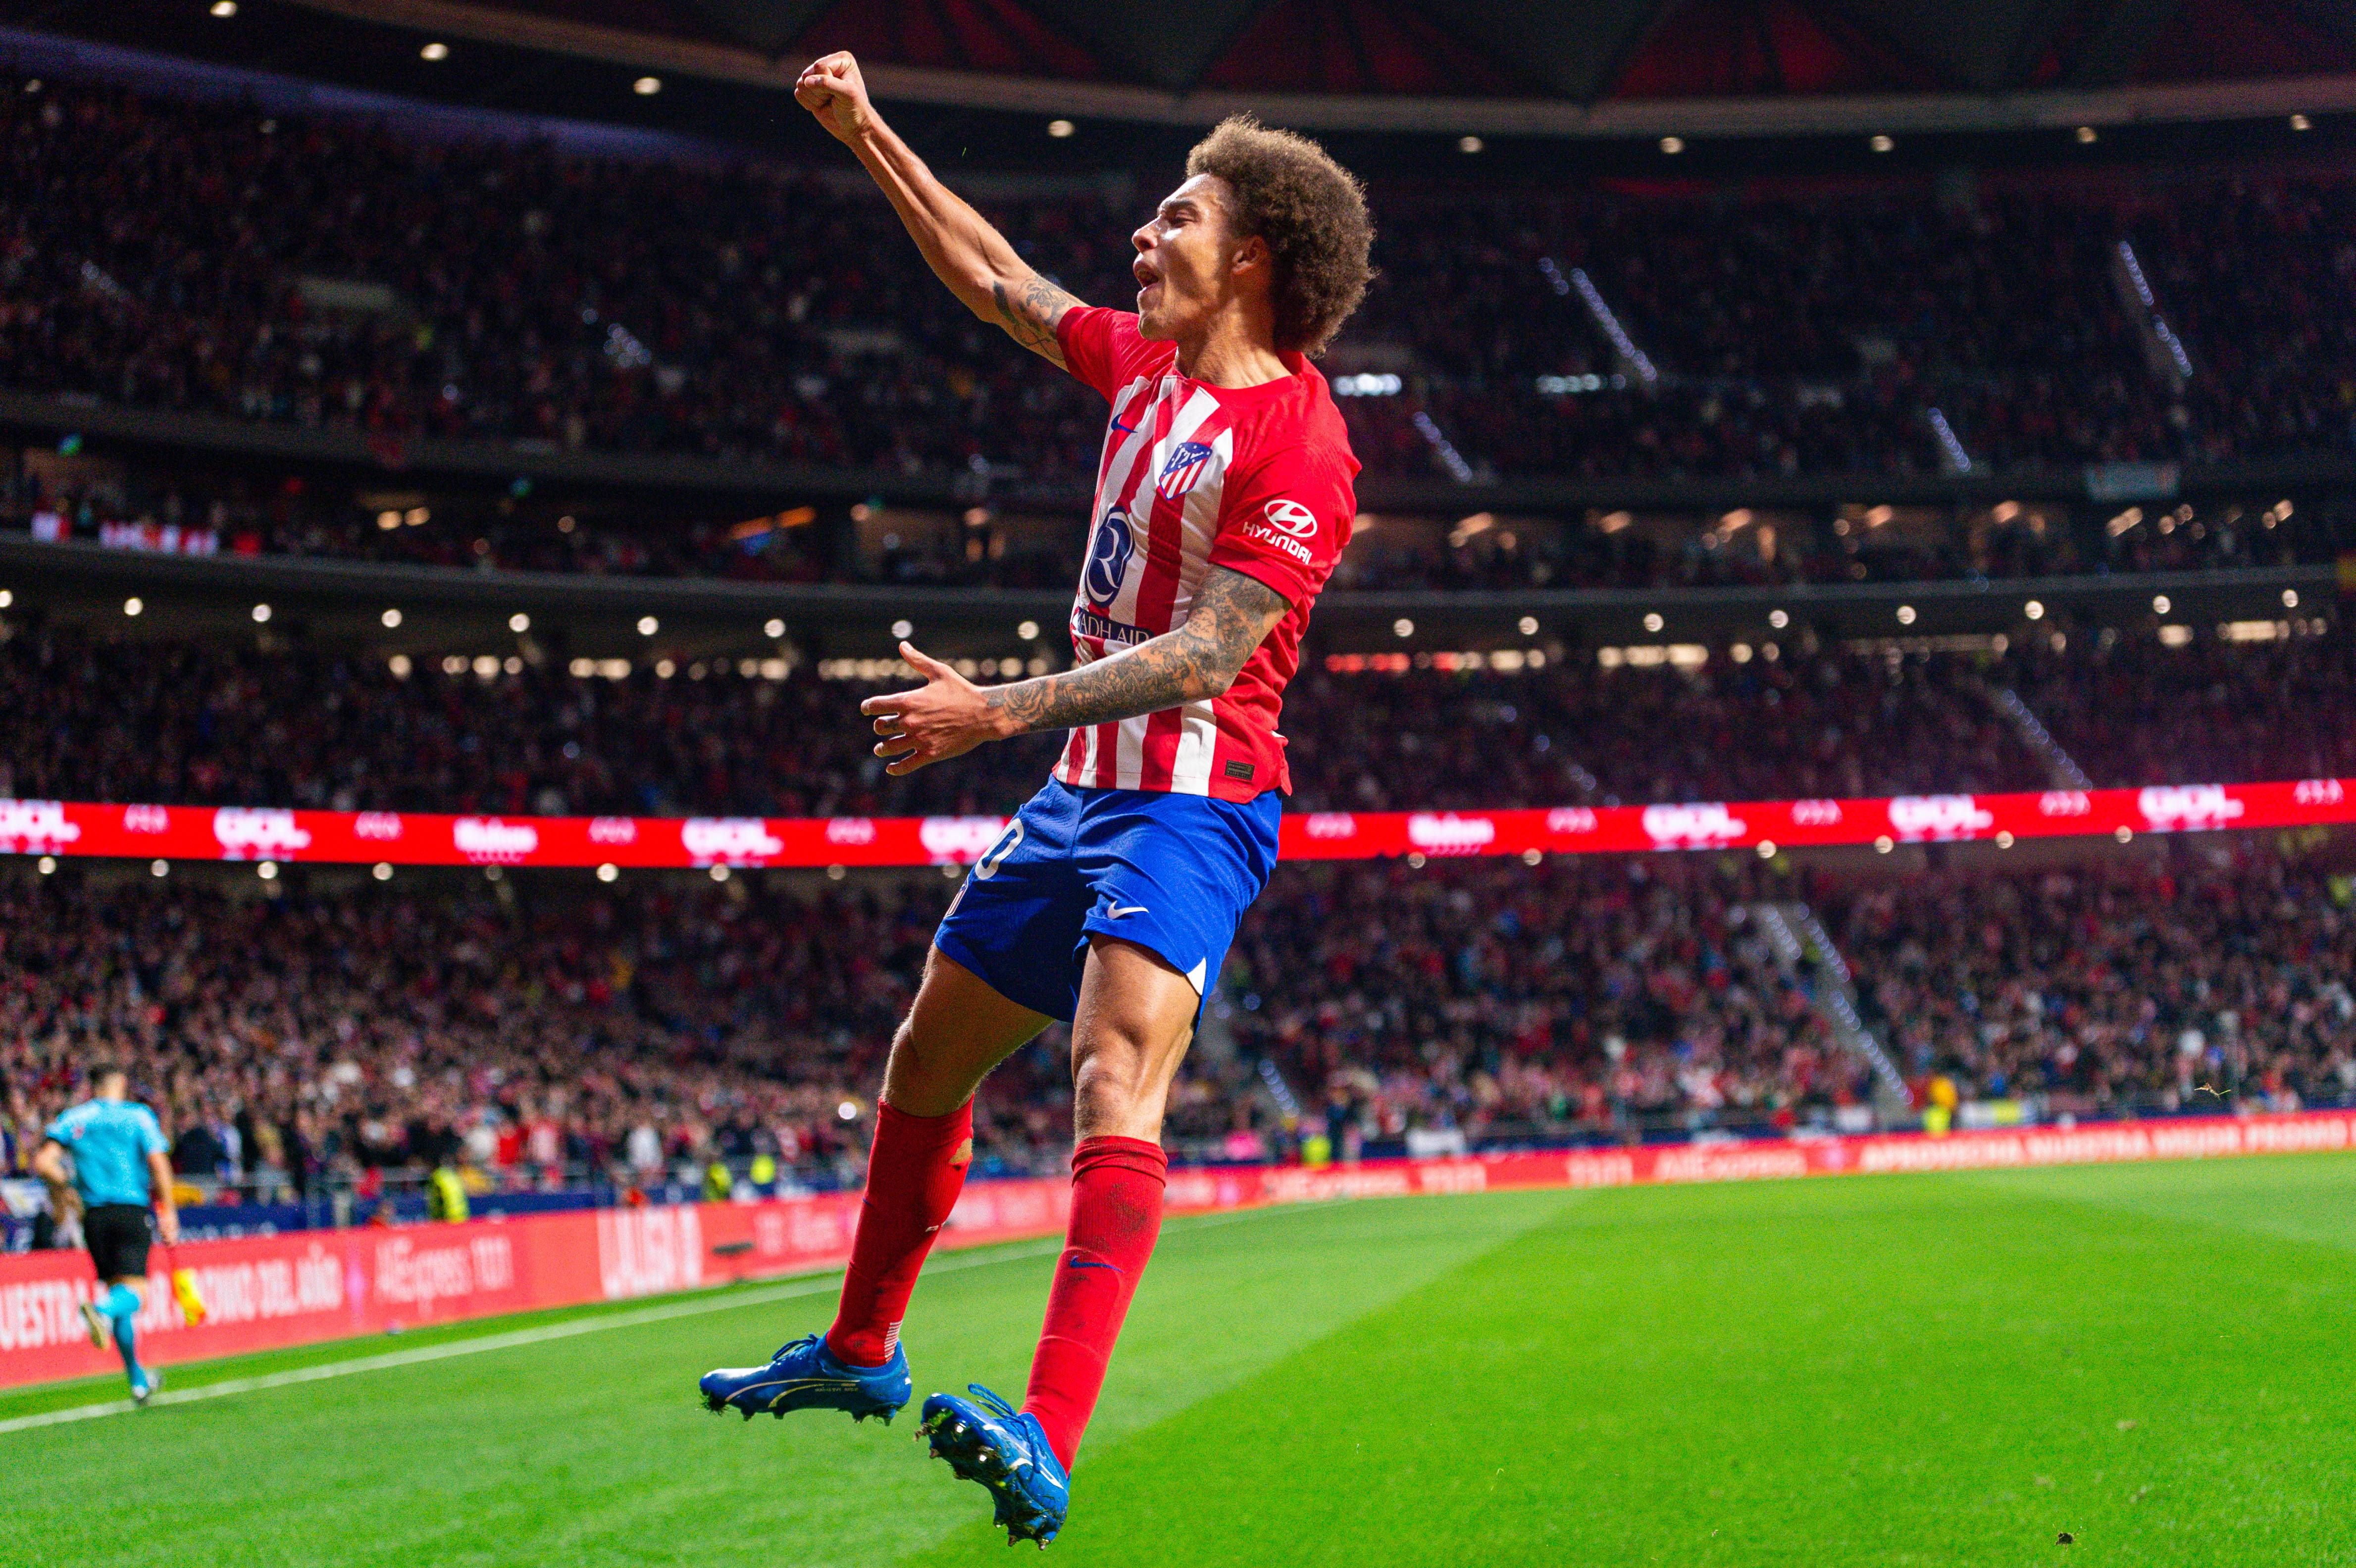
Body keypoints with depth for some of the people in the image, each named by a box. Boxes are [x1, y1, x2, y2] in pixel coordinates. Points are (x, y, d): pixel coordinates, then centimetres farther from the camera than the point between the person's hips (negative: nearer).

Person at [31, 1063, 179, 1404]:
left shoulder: (74, 1119, 9)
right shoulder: (139, 1116, 3)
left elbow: (42, 1162, -1)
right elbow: (159, 1166, -8)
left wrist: (63, 1184, 18)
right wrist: (168, 1212, 0)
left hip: (94, 1214, 3)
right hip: (132, 1208, -3)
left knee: (116, 1289, 14)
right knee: (134, 1291, -9)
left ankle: (139, 1379, 18)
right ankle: (101, 1310, -45)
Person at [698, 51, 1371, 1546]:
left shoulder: (1296, 442, -16)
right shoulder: (1145, 364, 10)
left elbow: (1206, 656, -23)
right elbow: (994, 278, 25)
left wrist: (997, 712, -28)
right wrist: (869, 134, 27)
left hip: (1191, 803, -9)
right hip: (1084, 790, 9)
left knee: (1114, 1079, -29)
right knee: (927, 1064, 18)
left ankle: (1049, 1446, -41)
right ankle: (860, 1353, 38)